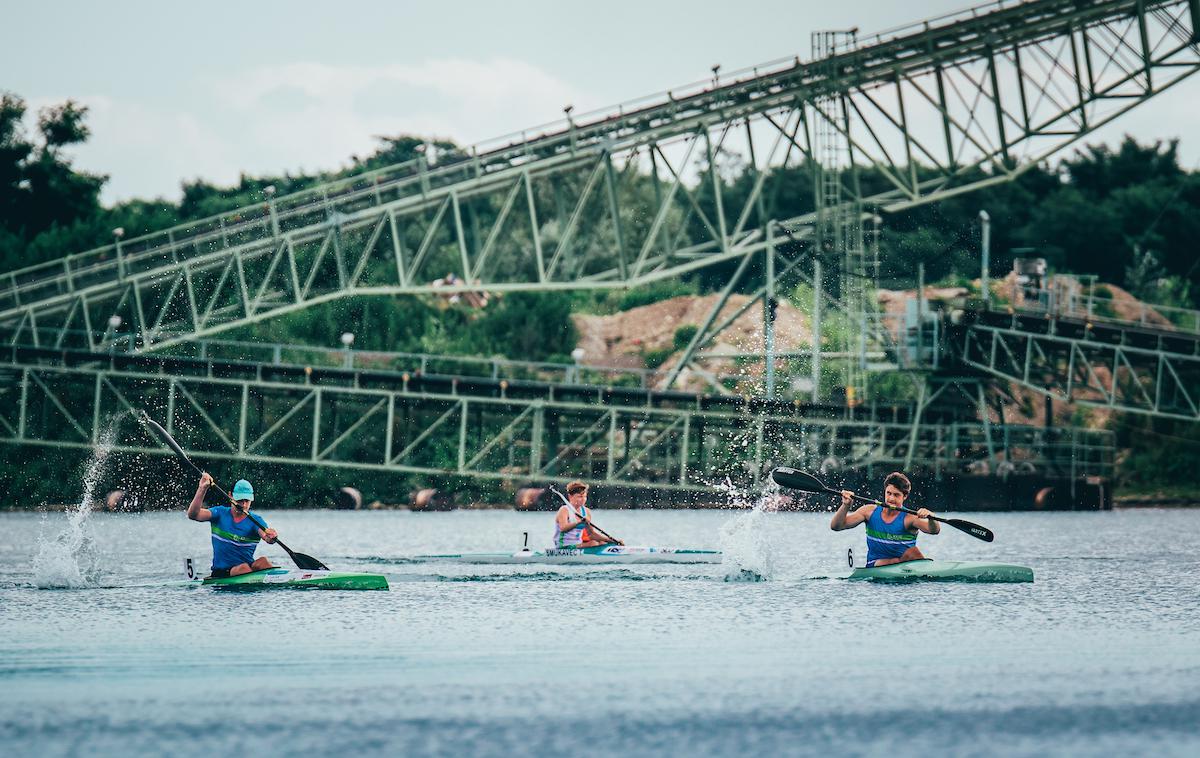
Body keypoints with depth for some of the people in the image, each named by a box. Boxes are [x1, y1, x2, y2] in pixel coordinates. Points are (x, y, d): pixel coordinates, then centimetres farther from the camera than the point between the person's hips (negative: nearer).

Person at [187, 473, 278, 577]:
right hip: (221, 573, -1)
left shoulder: (256, 521, 2)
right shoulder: (220, 514, 4)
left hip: (249, 567, 1)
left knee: (262, 561, -29)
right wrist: (202, 489, -21)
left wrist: (271, 537, -44)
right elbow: (192, 514, -10)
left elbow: (265, 535, -19)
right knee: (244, 567, -31)